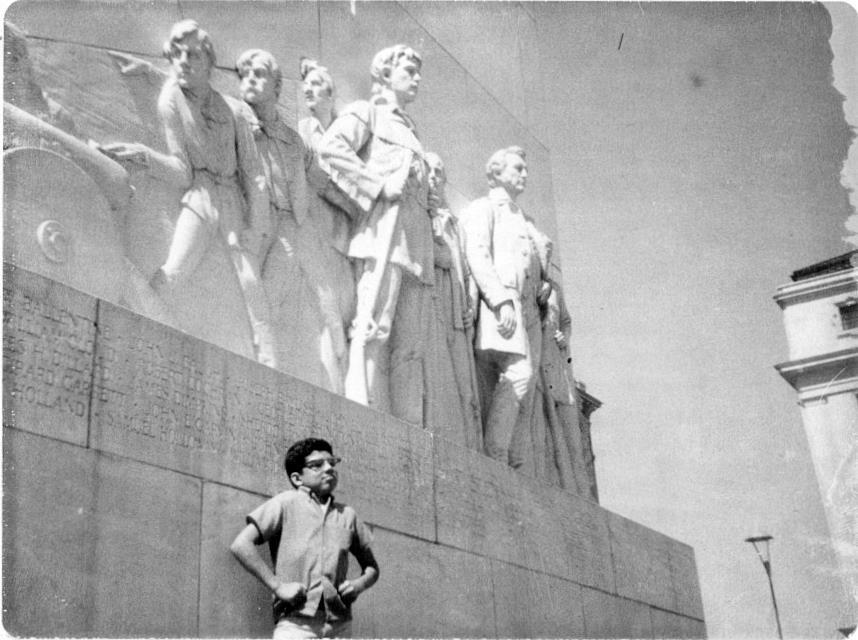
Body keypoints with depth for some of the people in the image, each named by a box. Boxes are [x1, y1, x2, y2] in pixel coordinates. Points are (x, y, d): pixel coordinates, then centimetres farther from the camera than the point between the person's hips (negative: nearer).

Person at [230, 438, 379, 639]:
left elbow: (372, 567, 27)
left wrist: (359, 584, 4)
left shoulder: (347, 515, 17)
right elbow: (241, 545, -4)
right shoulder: (286, 503, 5)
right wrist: (277, 586, -11)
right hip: (296, 622, -4)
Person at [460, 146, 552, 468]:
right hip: (498, 301, -8)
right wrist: (501, 299, -19)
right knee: (517, 373, -24)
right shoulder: (482, 208, 10)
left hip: (528, 310, 8)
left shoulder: (526, 221, 34)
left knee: (523, 392, -2)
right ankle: (494, 456, -25)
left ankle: (514, 464, -4)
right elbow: (477, 256, -6)